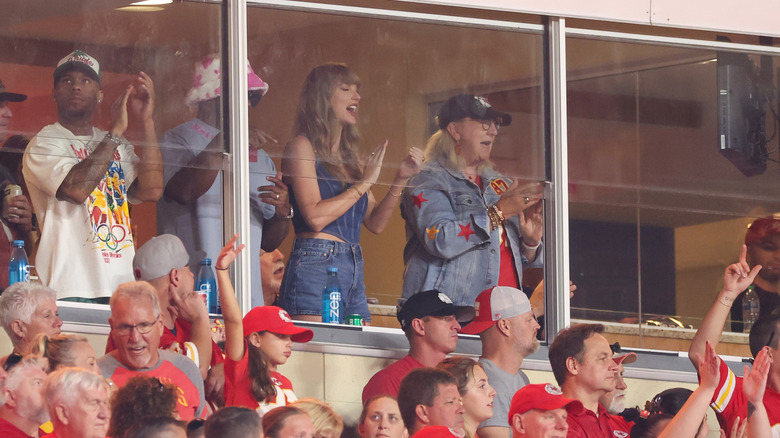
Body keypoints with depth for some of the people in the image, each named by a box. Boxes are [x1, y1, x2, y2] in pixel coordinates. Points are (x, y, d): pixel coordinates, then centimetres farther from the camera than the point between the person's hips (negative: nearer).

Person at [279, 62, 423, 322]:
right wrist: (365, 183, -7)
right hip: (316, 264, -8)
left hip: (354, 270, 8)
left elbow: (375, 223, 18)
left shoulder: (350, 157, 20)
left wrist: (401, 180, 8)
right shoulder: (302, 146, -2)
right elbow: (315, 217, -14)